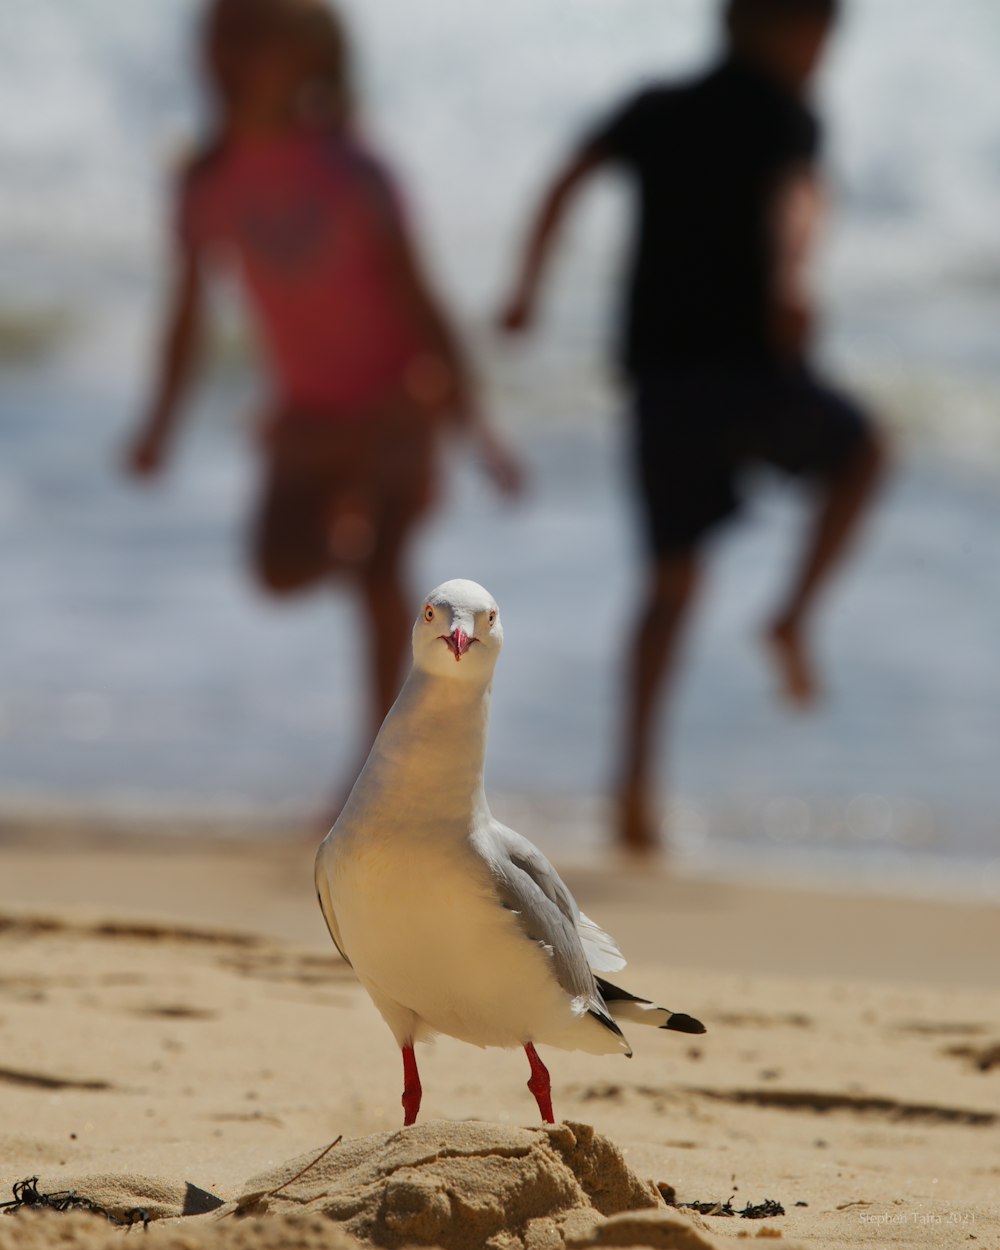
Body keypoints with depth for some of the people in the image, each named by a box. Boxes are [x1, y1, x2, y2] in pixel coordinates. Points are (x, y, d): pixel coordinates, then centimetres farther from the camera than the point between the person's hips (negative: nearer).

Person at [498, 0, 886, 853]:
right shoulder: (786, 118, 2)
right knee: (861, 453, 27)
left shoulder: (656, 111, 17)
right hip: (754, 366, -4)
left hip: (659, 376, 4)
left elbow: (572, 179, 2)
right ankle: (796, 616, 9)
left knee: (673, 580, 13)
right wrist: (792, 279, -38)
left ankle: (637, 780, -2)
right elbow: (794, 194, -20)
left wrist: (530, 283, -2)